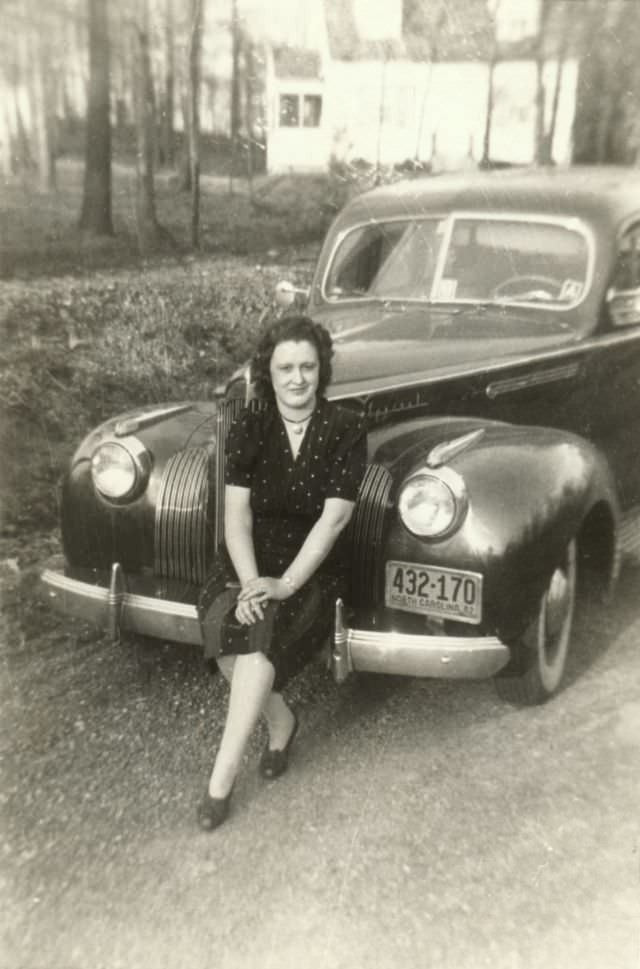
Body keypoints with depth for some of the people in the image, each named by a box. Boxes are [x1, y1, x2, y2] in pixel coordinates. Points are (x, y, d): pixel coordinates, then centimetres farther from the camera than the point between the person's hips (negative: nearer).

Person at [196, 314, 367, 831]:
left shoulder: (346, 430, -8)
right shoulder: (248, 429, -1)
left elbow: (333, 519, -13)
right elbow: (237, 514, -7)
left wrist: (285, 584, -22)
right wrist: (249, 582, -22)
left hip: (316, 568, -2)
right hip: (250, 559, 3)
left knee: (262, 634, -30)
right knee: (225, 627, -28)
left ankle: (221, 778, -17)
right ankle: (281, 720, 2)